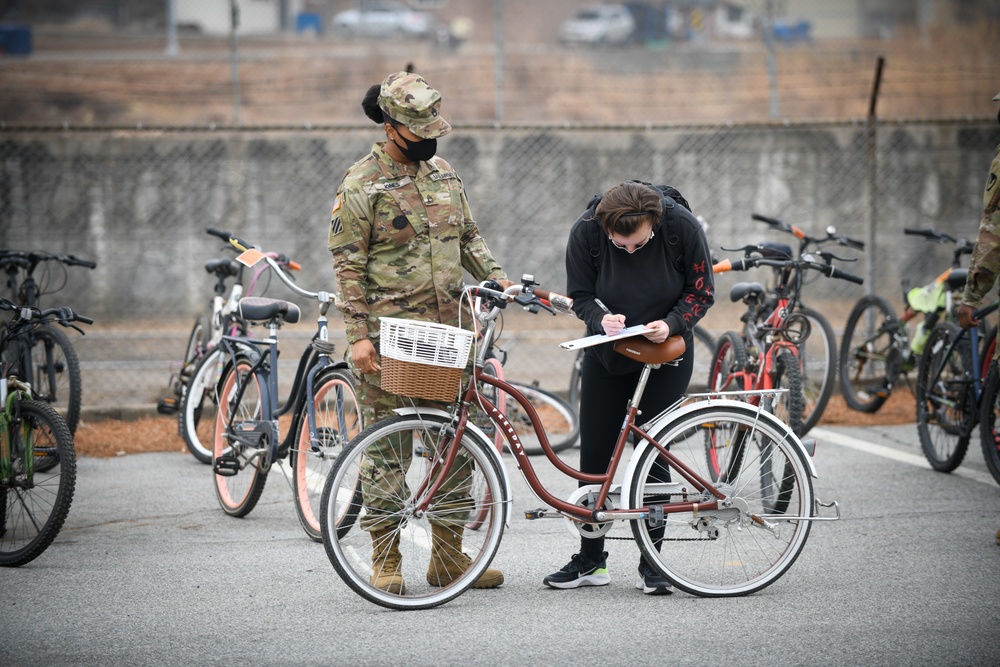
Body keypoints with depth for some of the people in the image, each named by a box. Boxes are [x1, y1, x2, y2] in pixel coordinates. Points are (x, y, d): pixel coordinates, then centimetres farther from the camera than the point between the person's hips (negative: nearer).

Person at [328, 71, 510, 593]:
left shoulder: (443, 174, 12)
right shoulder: (361, 185, -8)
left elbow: (468, 237, 20)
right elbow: (347, 266, -9)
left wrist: (495, 276, 3)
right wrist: (358, 335, -16)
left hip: (446, 330, 6)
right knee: (386, 448, -1)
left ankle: (449, 556, 16)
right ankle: (386, 563, 7)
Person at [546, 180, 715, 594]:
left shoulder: (682, 227, -20)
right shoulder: (586, 232, -18)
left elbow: (701, 293, -9)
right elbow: (580, 295, -5)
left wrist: (670, 323, -26)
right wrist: (601, 318, -26)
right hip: (607, 354, 2)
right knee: (594, 457, 3)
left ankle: (651, 565, 4)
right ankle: (590, 561, 15)